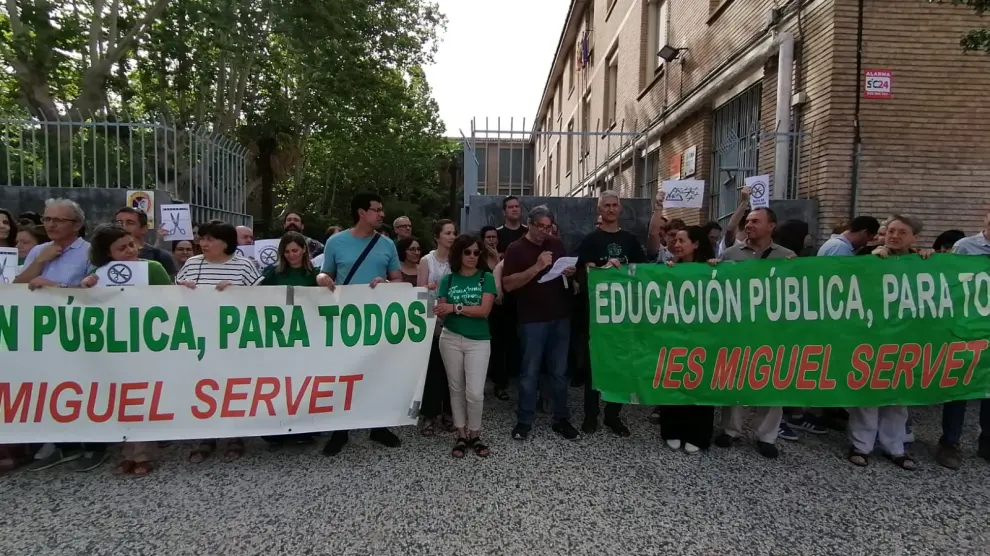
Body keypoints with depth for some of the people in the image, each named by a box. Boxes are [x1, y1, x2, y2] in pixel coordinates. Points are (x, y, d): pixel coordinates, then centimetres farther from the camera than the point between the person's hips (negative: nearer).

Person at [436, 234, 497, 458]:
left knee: (475, 392, -7)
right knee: (456, 389, 8)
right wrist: (438, 310, -23)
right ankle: (461, 435, 21)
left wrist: (456, 308, -18)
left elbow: (484, 310, -12)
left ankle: (475, 435, 14)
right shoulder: (448, 280, 4)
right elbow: (442, 312, 1)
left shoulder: (486, 278, -1)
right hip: (450, 339, 2)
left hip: (478, 341, -2)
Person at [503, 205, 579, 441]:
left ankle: (561, 419, 24)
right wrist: (537, 267, -22)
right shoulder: (516, 248, -4)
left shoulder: (556, 244, 10)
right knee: (529, 372, 4)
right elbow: (508, 284, -14)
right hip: (532, 320, -4)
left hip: (561, 317, 4)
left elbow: (568, 271, 21)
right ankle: (524, 421, 17)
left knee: (560, 371, 12)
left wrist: (571, 272, -3)